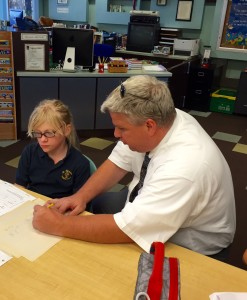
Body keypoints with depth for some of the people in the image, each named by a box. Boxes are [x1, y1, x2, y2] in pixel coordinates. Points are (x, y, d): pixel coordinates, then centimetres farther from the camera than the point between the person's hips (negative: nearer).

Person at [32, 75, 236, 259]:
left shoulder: (183, 169, -40)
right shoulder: (158, 121, -17)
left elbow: (125, 229, -36)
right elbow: (119, 162, -4)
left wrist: (59, 225, -27)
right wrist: (81, 196, -15)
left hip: (184, 245, -6)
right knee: (88, 205, 3)